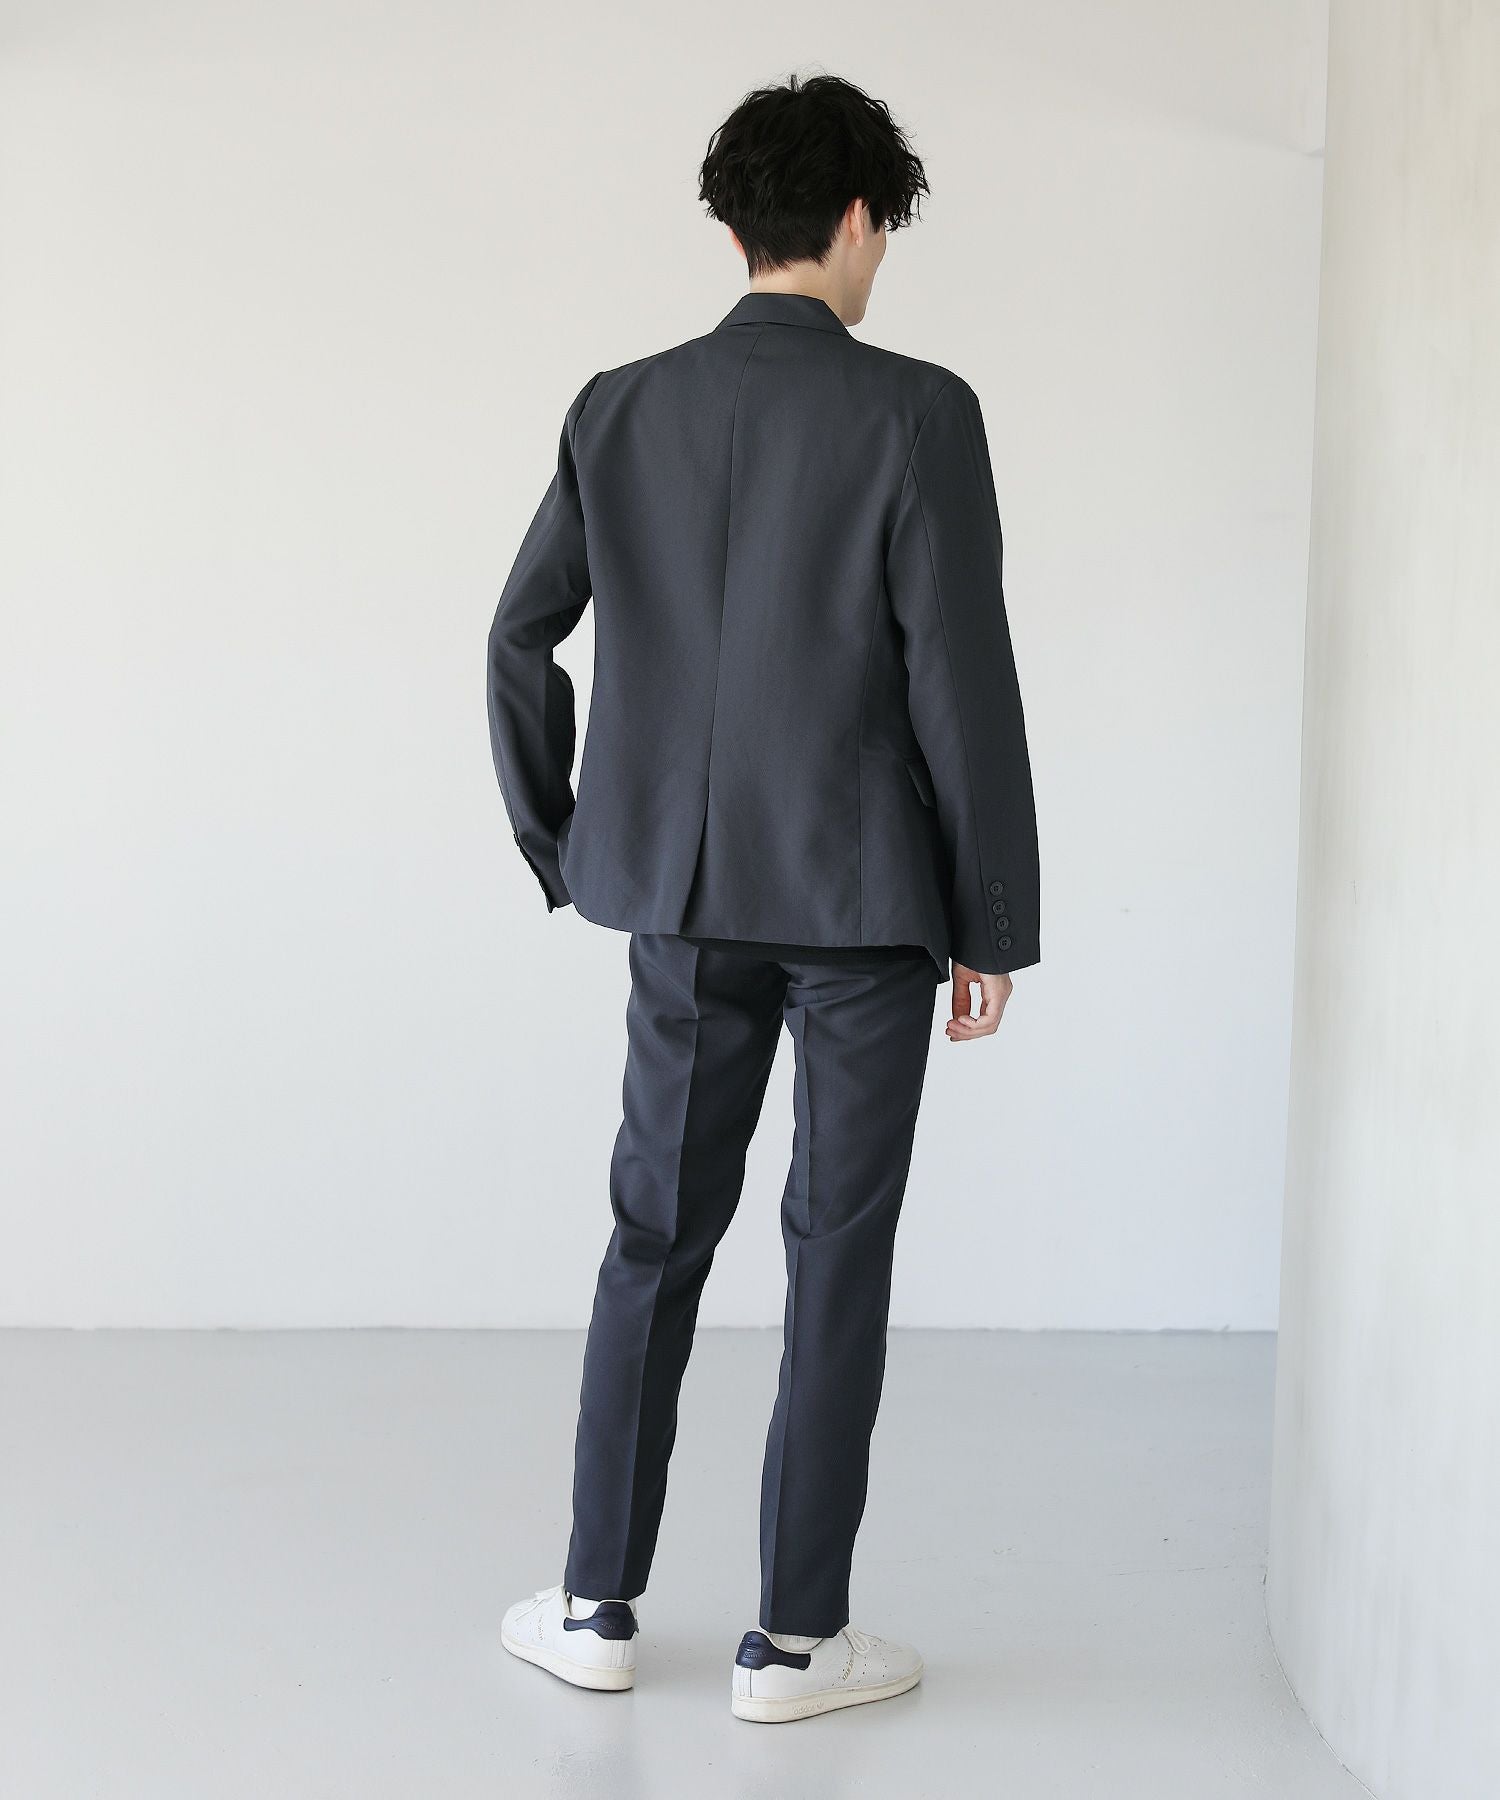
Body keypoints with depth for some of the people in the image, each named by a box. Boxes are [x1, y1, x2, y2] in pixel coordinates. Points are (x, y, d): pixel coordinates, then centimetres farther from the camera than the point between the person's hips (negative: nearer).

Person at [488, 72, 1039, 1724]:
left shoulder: (621, 411, 3)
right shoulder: (914, 414, -10)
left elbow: (520, 640, 6)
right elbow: (962, 682, -11)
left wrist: (564, 848, 17)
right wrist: (993, 923, -4)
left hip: (682, 896, 4)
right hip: (863, 902, -4)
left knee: (658, 1234, 15)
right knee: (837, 1253, 5)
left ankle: (596, 1603, 20)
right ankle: (797, 1635, 12)